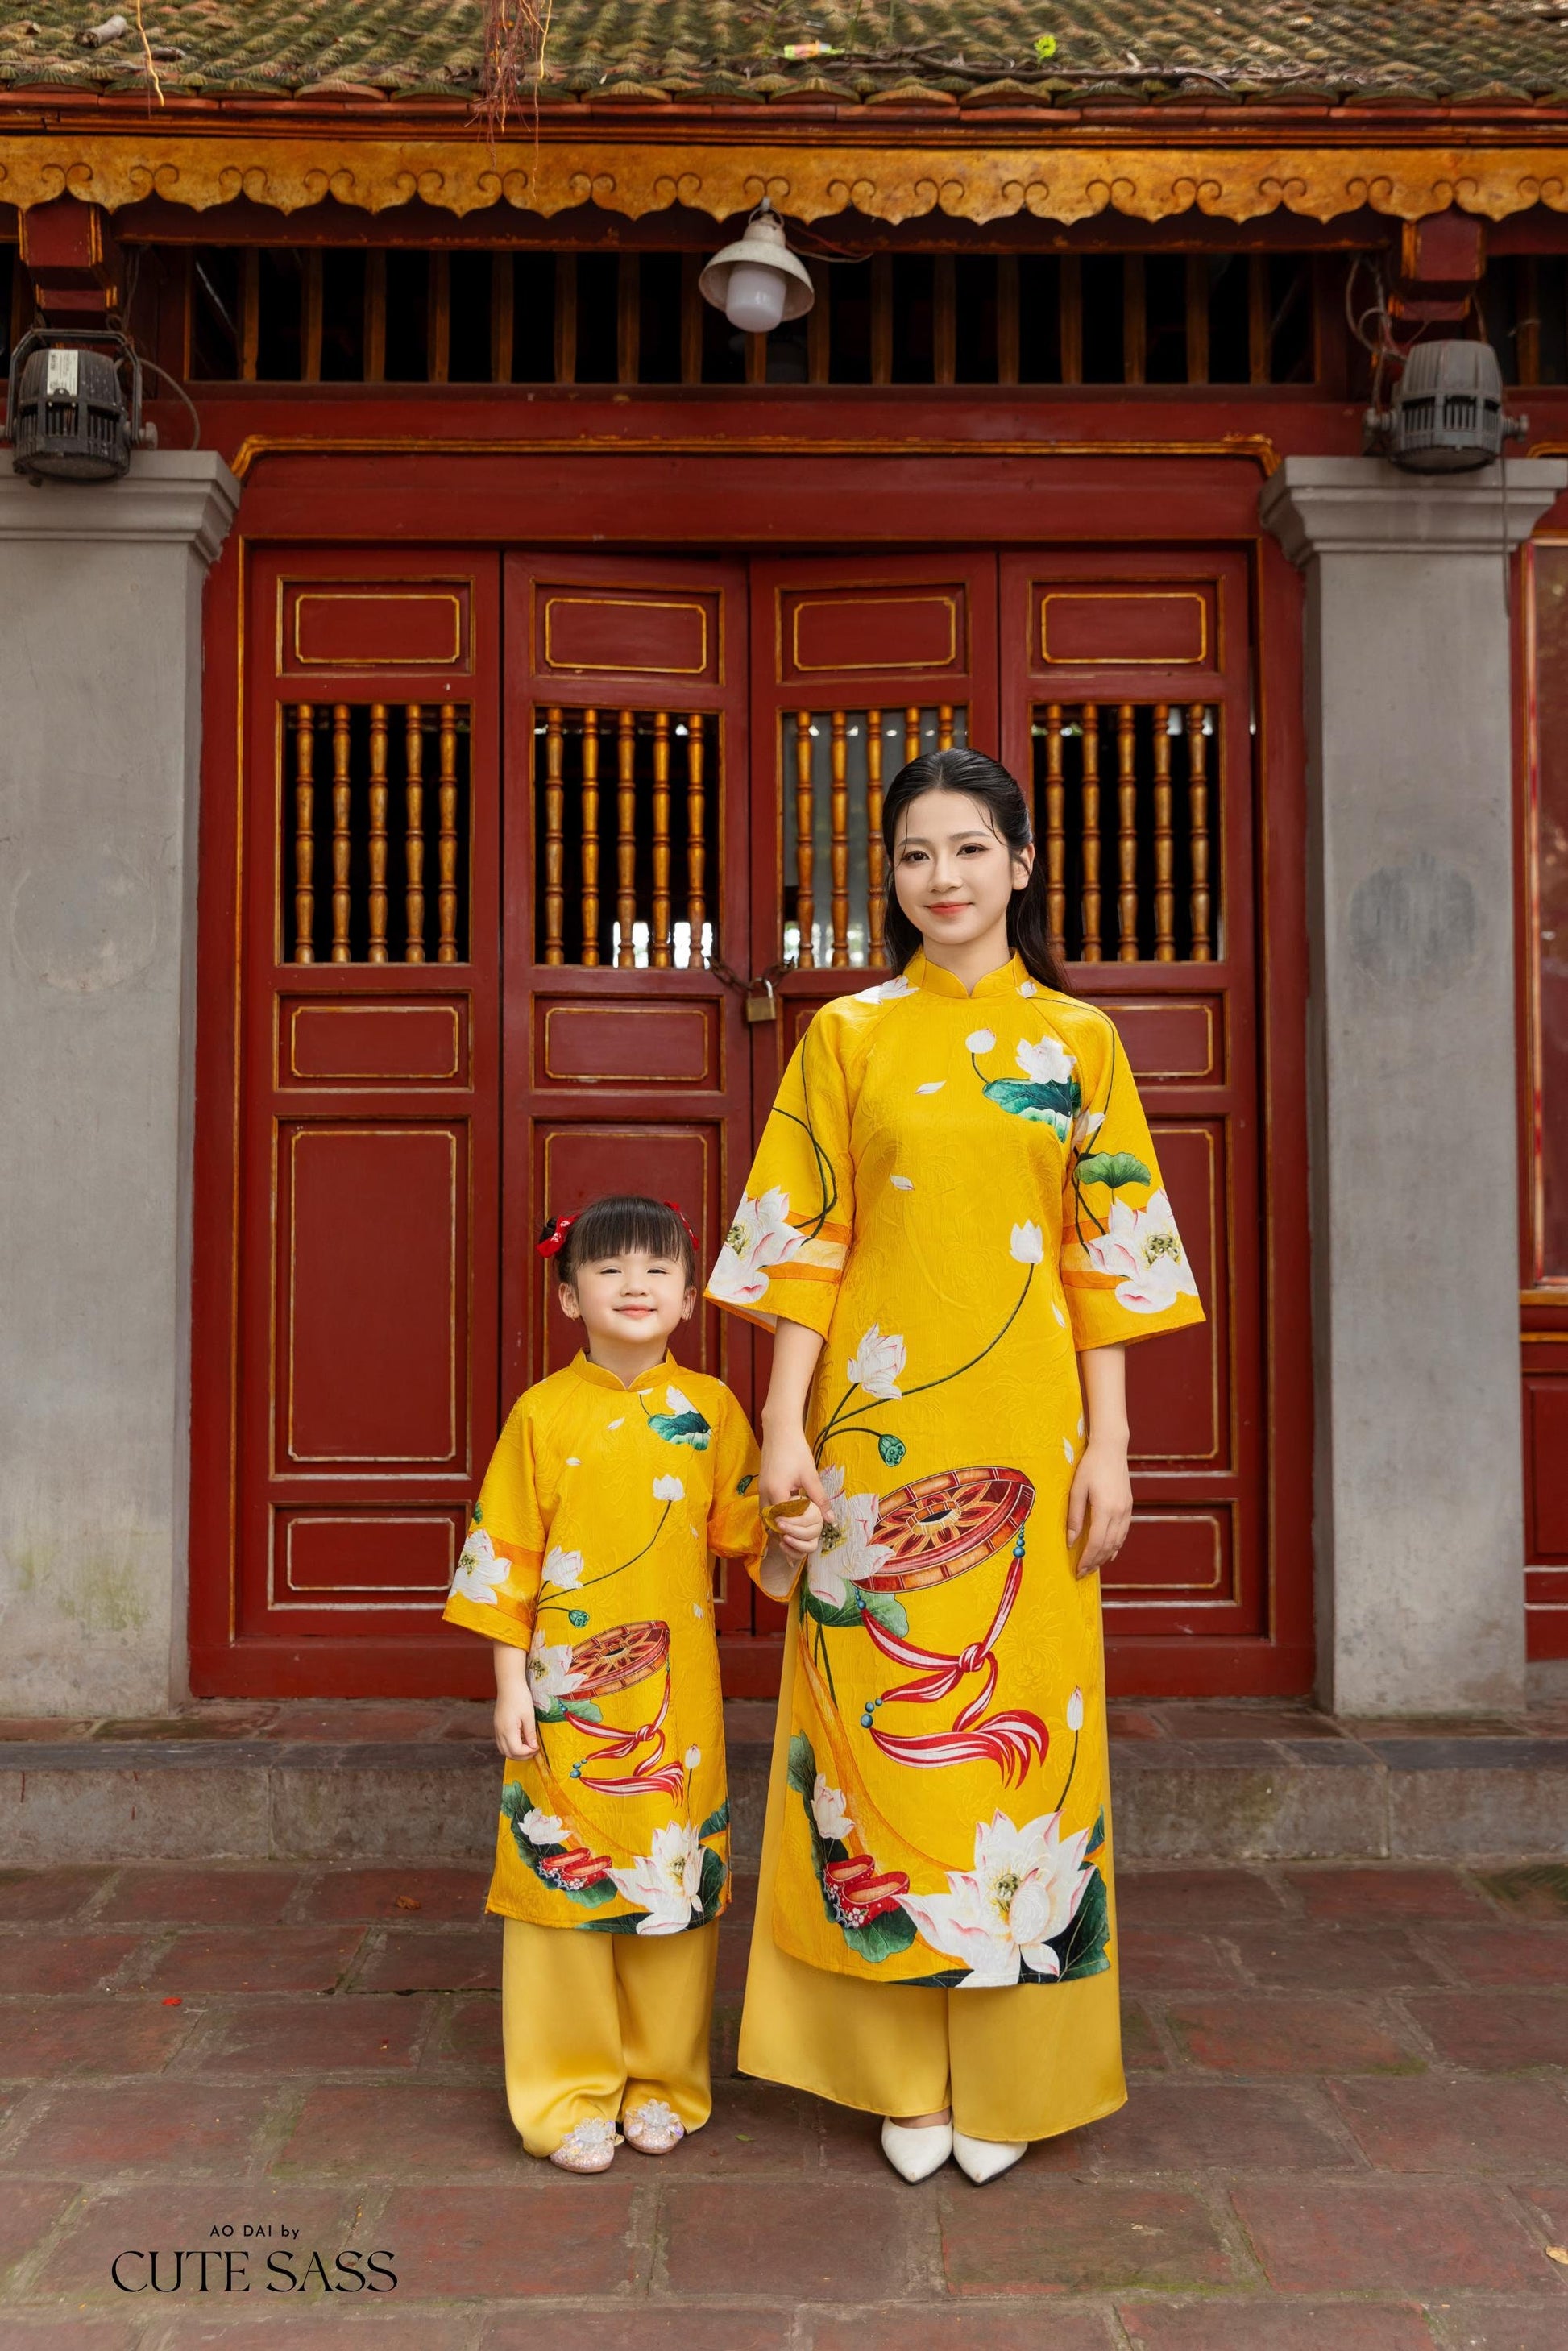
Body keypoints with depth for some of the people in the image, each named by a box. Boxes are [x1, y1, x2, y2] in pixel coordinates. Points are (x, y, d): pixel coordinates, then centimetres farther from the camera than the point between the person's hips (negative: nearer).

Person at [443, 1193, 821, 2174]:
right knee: (565, 1873, 3)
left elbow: (738, 1528, 10)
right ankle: (571, 2094, 19)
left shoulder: (710, 1409, 2)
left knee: (679, 1876, 9)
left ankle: (665, 2082, 26)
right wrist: (511, 1685, -4)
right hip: (568, 1696, -2)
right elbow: (503, 1557, -1)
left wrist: (789, 1531, -12)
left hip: (678, 1697, 2)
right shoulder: (544, 1414, -3)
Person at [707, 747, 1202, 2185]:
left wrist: (1109, 1443, -1)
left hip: (1026, 1423, 0)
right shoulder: (848, 1035, 6)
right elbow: (806, 1243, 3)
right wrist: (786, 1426, -5)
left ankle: (1008, 2070, 21)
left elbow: (1110, 1251, 5)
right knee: (878, 1716, 3)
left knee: (1022, 1714, 4)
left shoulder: (1076, 1039, 7)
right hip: (877, 1419, 0)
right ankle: (904, 2072, 18)